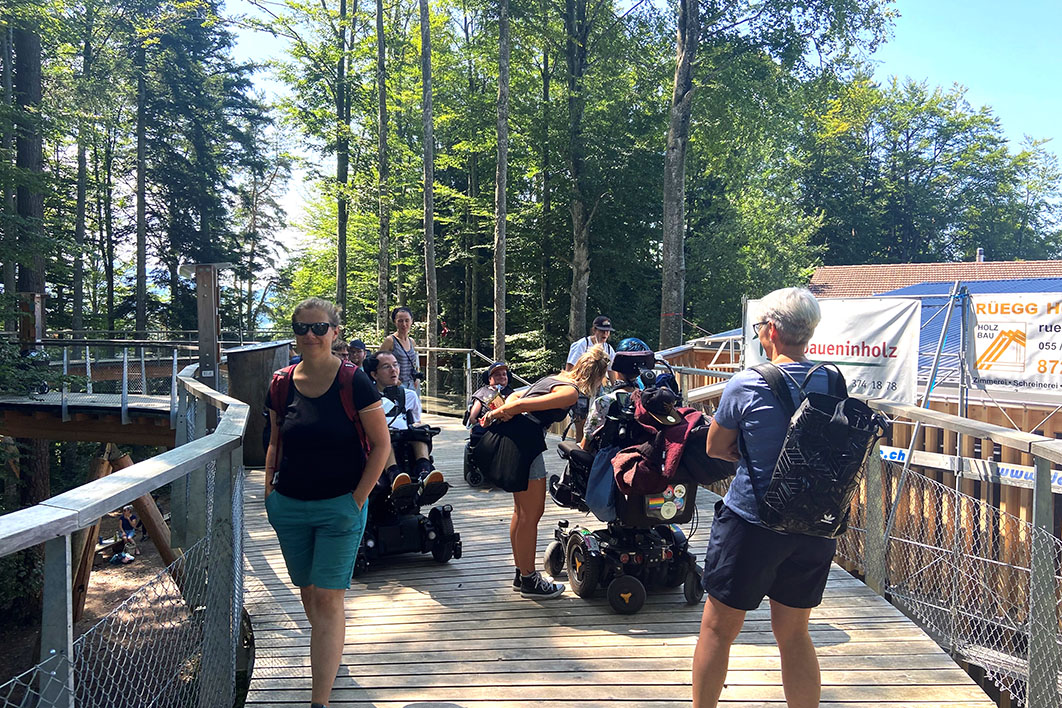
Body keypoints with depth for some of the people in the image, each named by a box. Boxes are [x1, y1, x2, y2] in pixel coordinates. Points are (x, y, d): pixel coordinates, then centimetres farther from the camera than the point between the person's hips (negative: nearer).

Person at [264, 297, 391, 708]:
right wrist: (269, 490, 6)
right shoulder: (282, 385, 2)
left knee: (328, 598, -6)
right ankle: (328, 653, 42)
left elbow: (381, 445, -7)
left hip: (339, 507, -4)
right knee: (307, 591, 17)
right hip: (288, 507, 5)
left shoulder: (353, 383, -11)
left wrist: (358, 500, -10)